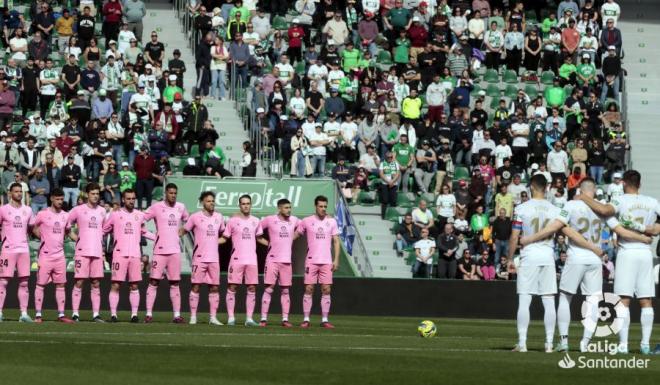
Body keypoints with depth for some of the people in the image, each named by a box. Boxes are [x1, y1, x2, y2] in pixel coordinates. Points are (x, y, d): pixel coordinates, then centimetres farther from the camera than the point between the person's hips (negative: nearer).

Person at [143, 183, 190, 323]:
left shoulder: (180, 208, 10)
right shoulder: (157, 207, -4)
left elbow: (187, 220, 29)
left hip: (175, 250, 4)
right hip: (160, 250, -4)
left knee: (175, 284, 5)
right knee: (154, 282, -5)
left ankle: (177, 315, 6)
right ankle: (149, 314, -4)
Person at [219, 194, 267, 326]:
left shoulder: (255, 221, 11)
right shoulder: (233, 220, 0)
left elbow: (259, 238, 23)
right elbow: (224, 238, 3)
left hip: (252, 260, 4)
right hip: (237, 259, -3)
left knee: (252, 288, 2)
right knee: (232, 287, -3)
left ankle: (249, 318, 6)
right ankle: (230, 318, 1)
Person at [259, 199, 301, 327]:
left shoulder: (294, 220, 6)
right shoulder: (270, 220, -5)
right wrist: (267, 242, 0)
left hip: (287, 260, 4)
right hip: (273, 259, -4)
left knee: (285, 291, 5)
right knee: (269, 289, -6)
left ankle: (285, 319, 8)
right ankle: (264, 318, -4)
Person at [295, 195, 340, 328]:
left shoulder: (331, 221, 6)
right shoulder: (307, 221, 2)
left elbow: (336, 241, 7)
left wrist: (336, 260, -1)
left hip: (326, 261, 2)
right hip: (311, 261, -1)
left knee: (326, 290, -1)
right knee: (308, 289, -3)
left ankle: (324, 320, 3)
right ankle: (306, 319, 1)